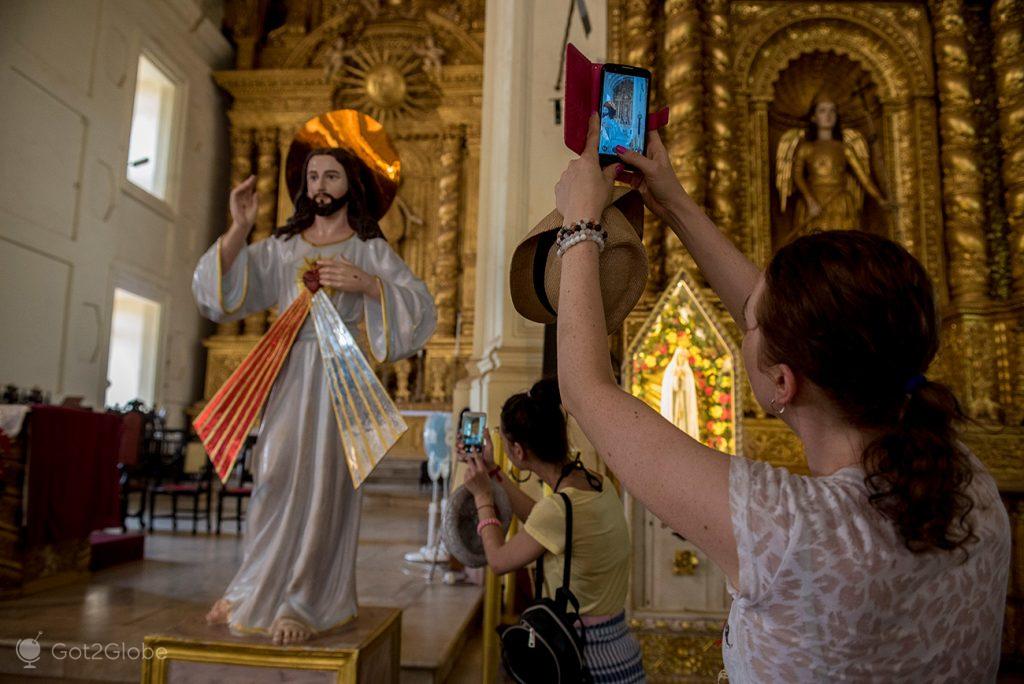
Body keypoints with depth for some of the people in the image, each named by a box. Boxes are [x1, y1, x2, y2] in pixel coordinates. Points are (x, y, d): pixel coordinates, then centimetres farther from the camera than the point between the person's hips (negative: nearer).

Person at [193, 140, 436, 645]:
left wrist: (365, 283, -15)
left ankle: (303, 603, 4)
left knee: (323, 480, -6)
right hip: (290, 375, 3)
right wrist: (239, 229, -5)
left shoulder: (370, 250, 8)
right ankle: (258, 590, 15)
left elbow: (421, 306, -2)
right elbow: (220, 287, 8)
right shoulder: (282, 248, 16)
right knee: (278, 473, -3)